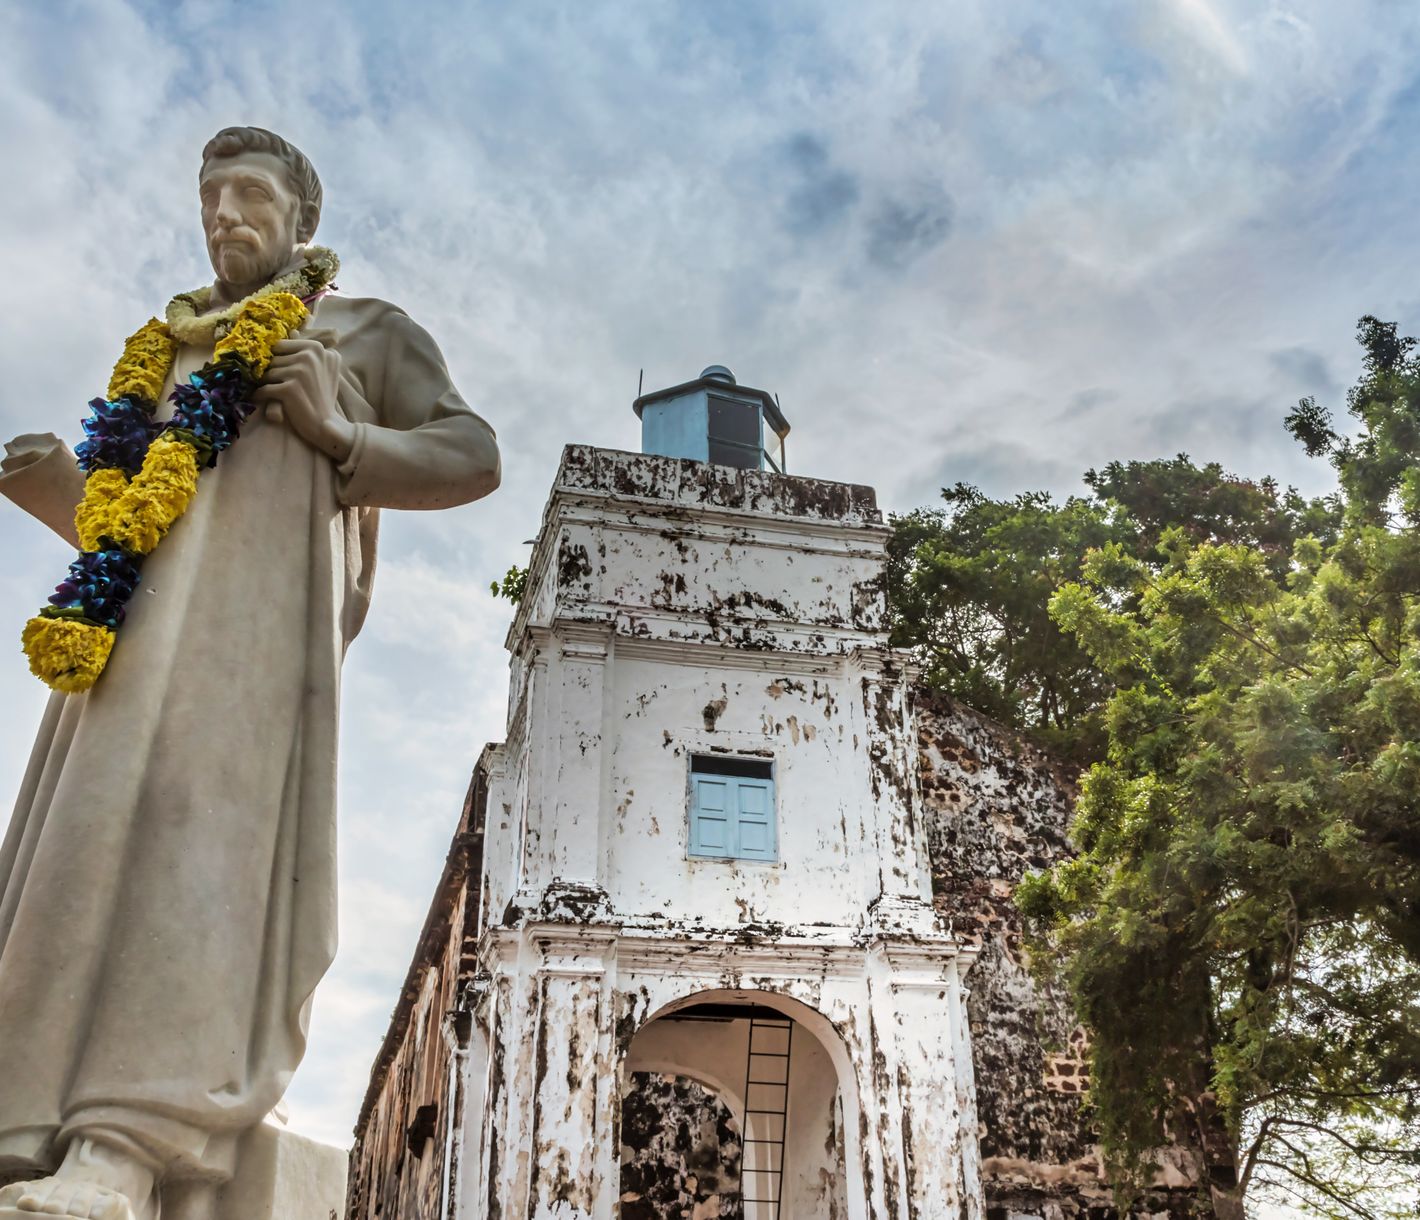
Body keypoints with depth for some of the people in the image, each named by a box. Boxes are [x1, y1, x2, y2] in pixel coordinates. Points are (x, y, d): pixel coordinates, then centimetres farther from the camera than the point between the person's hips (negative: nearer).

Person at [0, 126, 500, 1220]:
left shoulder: (367, 330, 21)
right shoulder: (175, 350, 35)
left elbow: (474, 458, 9)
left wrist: (338, 433, -6)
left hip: (266, 587, -5)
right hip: (145, 601, 5)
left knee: (210, 805, -24)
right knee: (107, 819, -11)